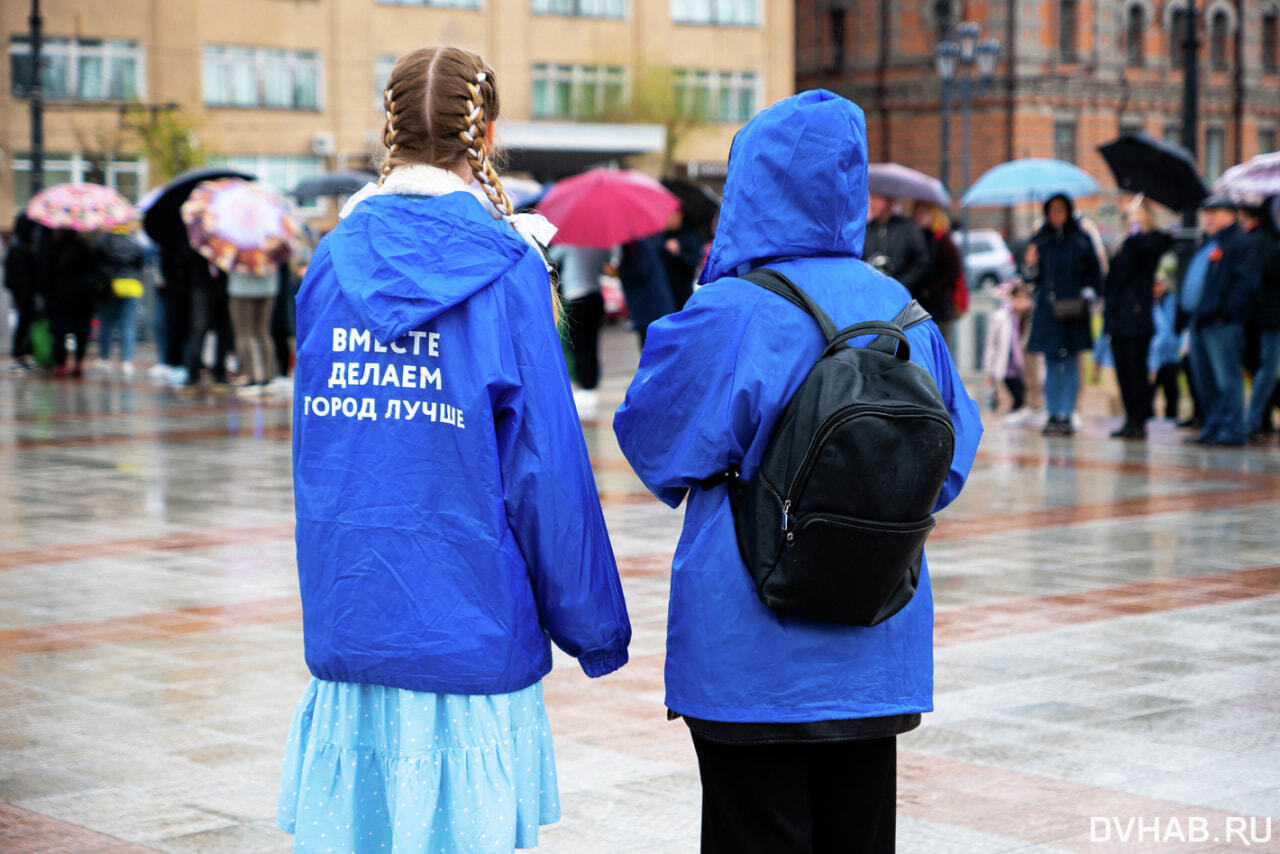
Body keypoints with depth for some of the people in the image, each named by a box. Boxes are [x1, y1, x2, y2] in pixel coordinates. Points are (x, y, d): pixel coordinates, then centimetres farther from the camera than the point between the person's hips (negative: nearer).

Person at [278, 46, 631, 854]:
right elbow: (545, 465, -8)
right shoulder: (507, 271, -7)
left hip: (345, 624, 4)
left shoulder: (333, 262, 5)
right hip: (469, 627, -4)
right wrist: (596, 626, 1)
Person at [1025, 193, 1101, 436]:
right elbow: (1033, 279, 10)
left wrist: (1087, 294, -7)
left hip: (1073, 313, -1)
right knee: (1052, 365, 2)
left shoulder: (1080, 241, 4)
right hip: (1047, 311, 1)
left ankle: (1066, 415, -2)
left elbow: (1093, 273, 8)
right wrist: (1031, 266, -10)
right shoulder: (1039, 241, 9)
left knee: (1070, 364, -3)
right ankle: (1053, 414, 7)